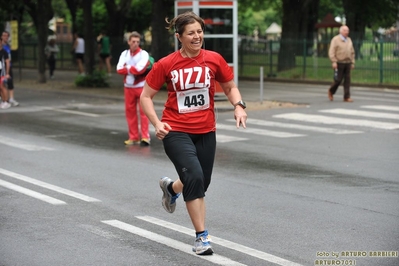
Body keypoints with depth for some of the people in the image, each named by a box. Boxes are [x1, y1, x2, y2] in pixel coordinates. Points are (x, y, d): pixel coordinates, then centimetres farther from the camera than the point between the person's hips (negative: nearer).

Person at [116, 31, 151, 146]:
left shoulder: (143, 54, -6)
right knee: (130, 111, 7)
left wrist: (127, 67, -6)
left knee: (143, 111, -8)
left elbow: (140, 69, -20)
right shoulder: (124, 54, 8)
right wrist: (132, 69, -13)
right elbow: (119, 69, -3)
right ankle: (133, 137, 14)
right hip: (128, 86, 5)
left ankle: (145, 137, -8)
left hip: (141, 86, -5)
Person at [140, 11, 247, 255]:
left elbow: (230, 87, 10)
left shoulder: (214, 60, -4)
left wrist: (239, 106, -9)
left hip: (206, 131, 4)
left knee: (201, 183, 14)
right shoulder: (166, 65, -10)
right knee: (194, 176, -21)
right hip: (176, 131, -4)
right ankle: (202, 237, -9)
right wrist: (157, 123, -15)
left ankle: (171, 187, 51)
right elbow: (146, 96, -1)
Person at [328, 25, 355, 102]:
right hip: (339, 63, -5)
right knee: (338, 79, -4)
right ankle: (331, 91, 22)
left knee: (347, 80, -2)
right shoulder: (335, 40, -5)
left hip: (347, 63, 5)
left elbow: (352, 52, 18)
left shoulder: (349, 40, 13)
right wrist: (334, 62, -18)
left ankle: (347, 97, 0)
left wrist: (352, 63, 11)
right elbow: (331, 52, -10)